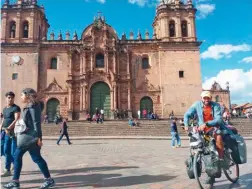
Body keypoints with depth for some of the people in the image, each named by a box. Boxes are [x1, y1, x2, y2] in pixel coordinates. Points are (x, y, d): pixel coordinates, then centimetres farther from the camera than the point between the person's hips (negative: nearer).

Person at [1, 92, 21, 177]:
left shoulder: (16, 108, -8)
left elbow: (17, 120, -19)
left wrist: (9, 128, -27)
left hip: (13, 132, -8)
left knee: (14, 152, -4)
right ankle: (7, 170, 21)